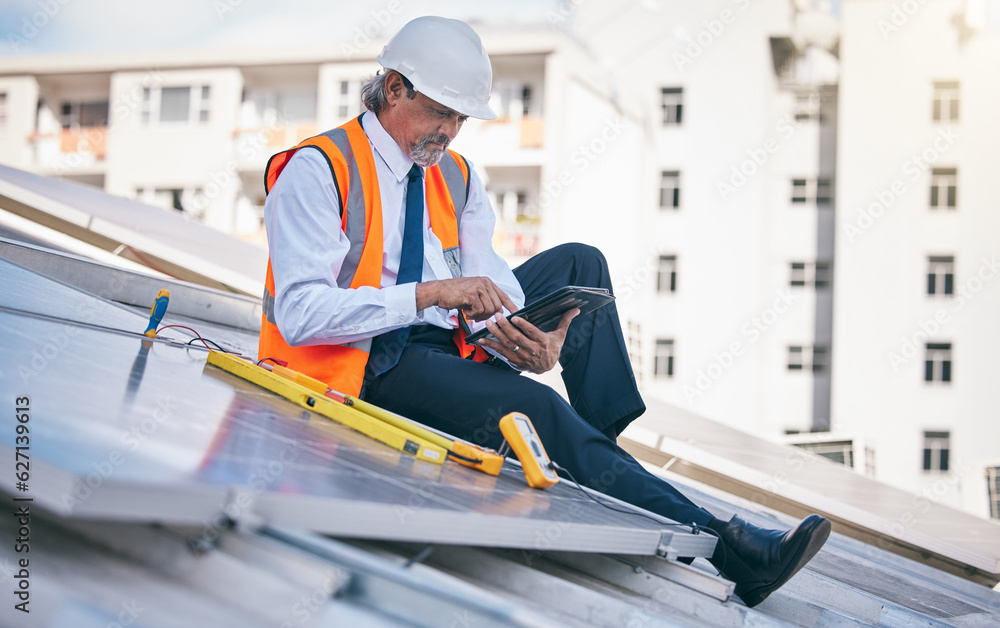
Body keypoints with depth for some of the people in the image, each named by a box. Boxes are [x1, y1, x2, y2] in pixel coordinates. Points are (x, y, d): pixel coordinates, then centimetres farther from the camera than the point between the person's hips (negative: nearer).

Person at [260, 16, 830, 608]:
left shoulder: (457, 177, 11)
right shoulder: (316, 171, -11)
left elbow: (489, 284, -2)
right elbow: (299, 313, -23)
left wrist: (536, 341, -26)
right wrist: (429, 295, -31)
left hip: (452, 339, 8)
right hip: (371, 362, -8)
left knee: (579, 262, 2)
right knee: (531, 405, -29)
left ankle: (607, 442, -2)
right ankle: (723, 545, -29)